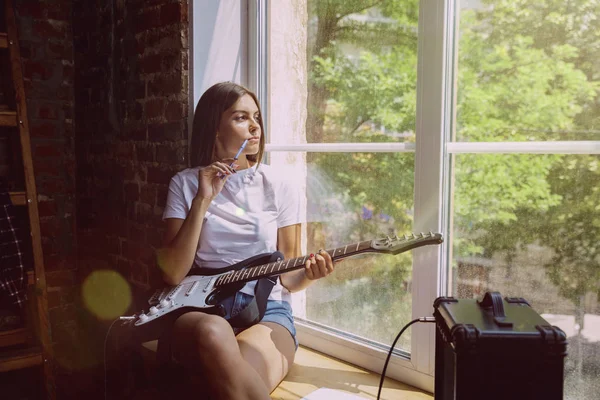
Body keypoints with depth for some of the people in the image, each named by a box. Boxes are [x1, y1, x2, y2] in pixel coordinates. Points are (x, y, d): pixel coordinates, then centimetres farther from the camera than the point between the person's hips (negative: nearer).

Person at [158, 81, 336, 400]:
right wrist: (203, 200, -11)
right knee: (213, 334, -36)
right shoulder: (185, 184, 5)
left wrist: (307, 274, -15)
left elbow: (285, 276, 9)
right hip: (201, 306, 1)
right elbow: (173, 273, -5)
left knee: (239, 370, -35)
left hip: (267, 309, -1)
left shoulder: (279, 187, 4)